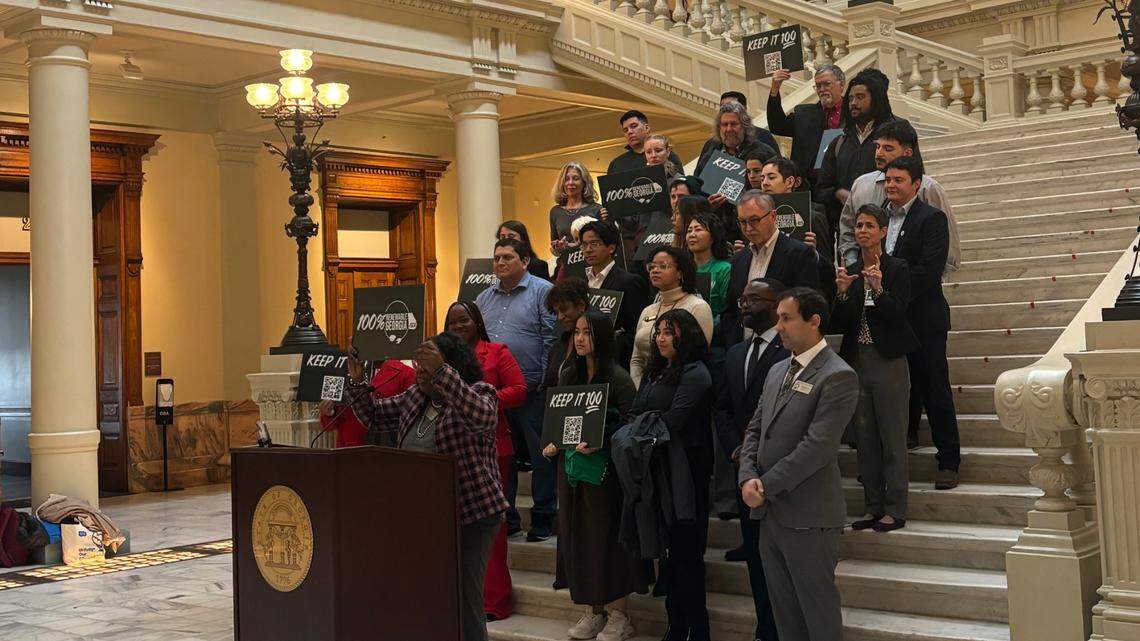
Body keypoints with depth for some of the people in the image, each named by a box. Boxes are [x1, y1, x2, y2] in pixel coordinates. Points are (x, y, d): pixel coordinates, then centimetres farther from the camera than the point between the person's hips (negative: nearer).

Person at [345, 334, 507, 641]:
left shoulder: (479, 393, -10)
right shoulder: (414, 398, 12)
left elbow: (481, 416, -33)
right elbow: (375, 416, 20)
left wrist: (440, 371, -39)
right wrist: (357, 382, 2)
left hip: (470, 515, -7)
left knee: (463, 601, -9)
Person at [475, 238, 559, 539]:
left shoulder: (542, 292, -3)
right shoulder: (484, 298, 16)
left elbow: (552, 341, -8)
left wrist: (544, 381, -12)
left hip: (532, 389, -6)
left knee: (541, 454, 0)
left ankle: (543, 519, 10)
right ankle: (505, 516, 21)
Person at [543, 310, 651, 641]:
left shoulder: (617, 378, -10)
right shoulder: (568, 375, 9)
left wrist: (599, 444, -24)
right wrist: (553, 444, 0)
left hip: (605, 469, -6)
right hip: (572, 466, 6)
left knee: (607, 537, -2)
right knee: (577, 536, 9)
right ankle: (592, 611, 20)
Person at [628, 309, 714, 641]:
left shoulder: (695, 374, -10)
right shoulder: (654, 372, 16)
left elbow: (672, 421, -18)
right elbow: (635, 414, 9)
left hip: (685, 472, -8)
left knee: (685, 552, -3)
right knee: (668, 549, 11)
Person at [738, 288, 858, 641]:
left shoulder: (838, 377, -12)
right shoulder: (777, 371, 15)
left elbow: (817, 446, -19)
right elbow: (755, 430, 14)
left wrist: (767, 486, -15)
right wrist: (748, 477, -4)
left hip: (808, 518, -8)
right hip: (770, 513, 8)